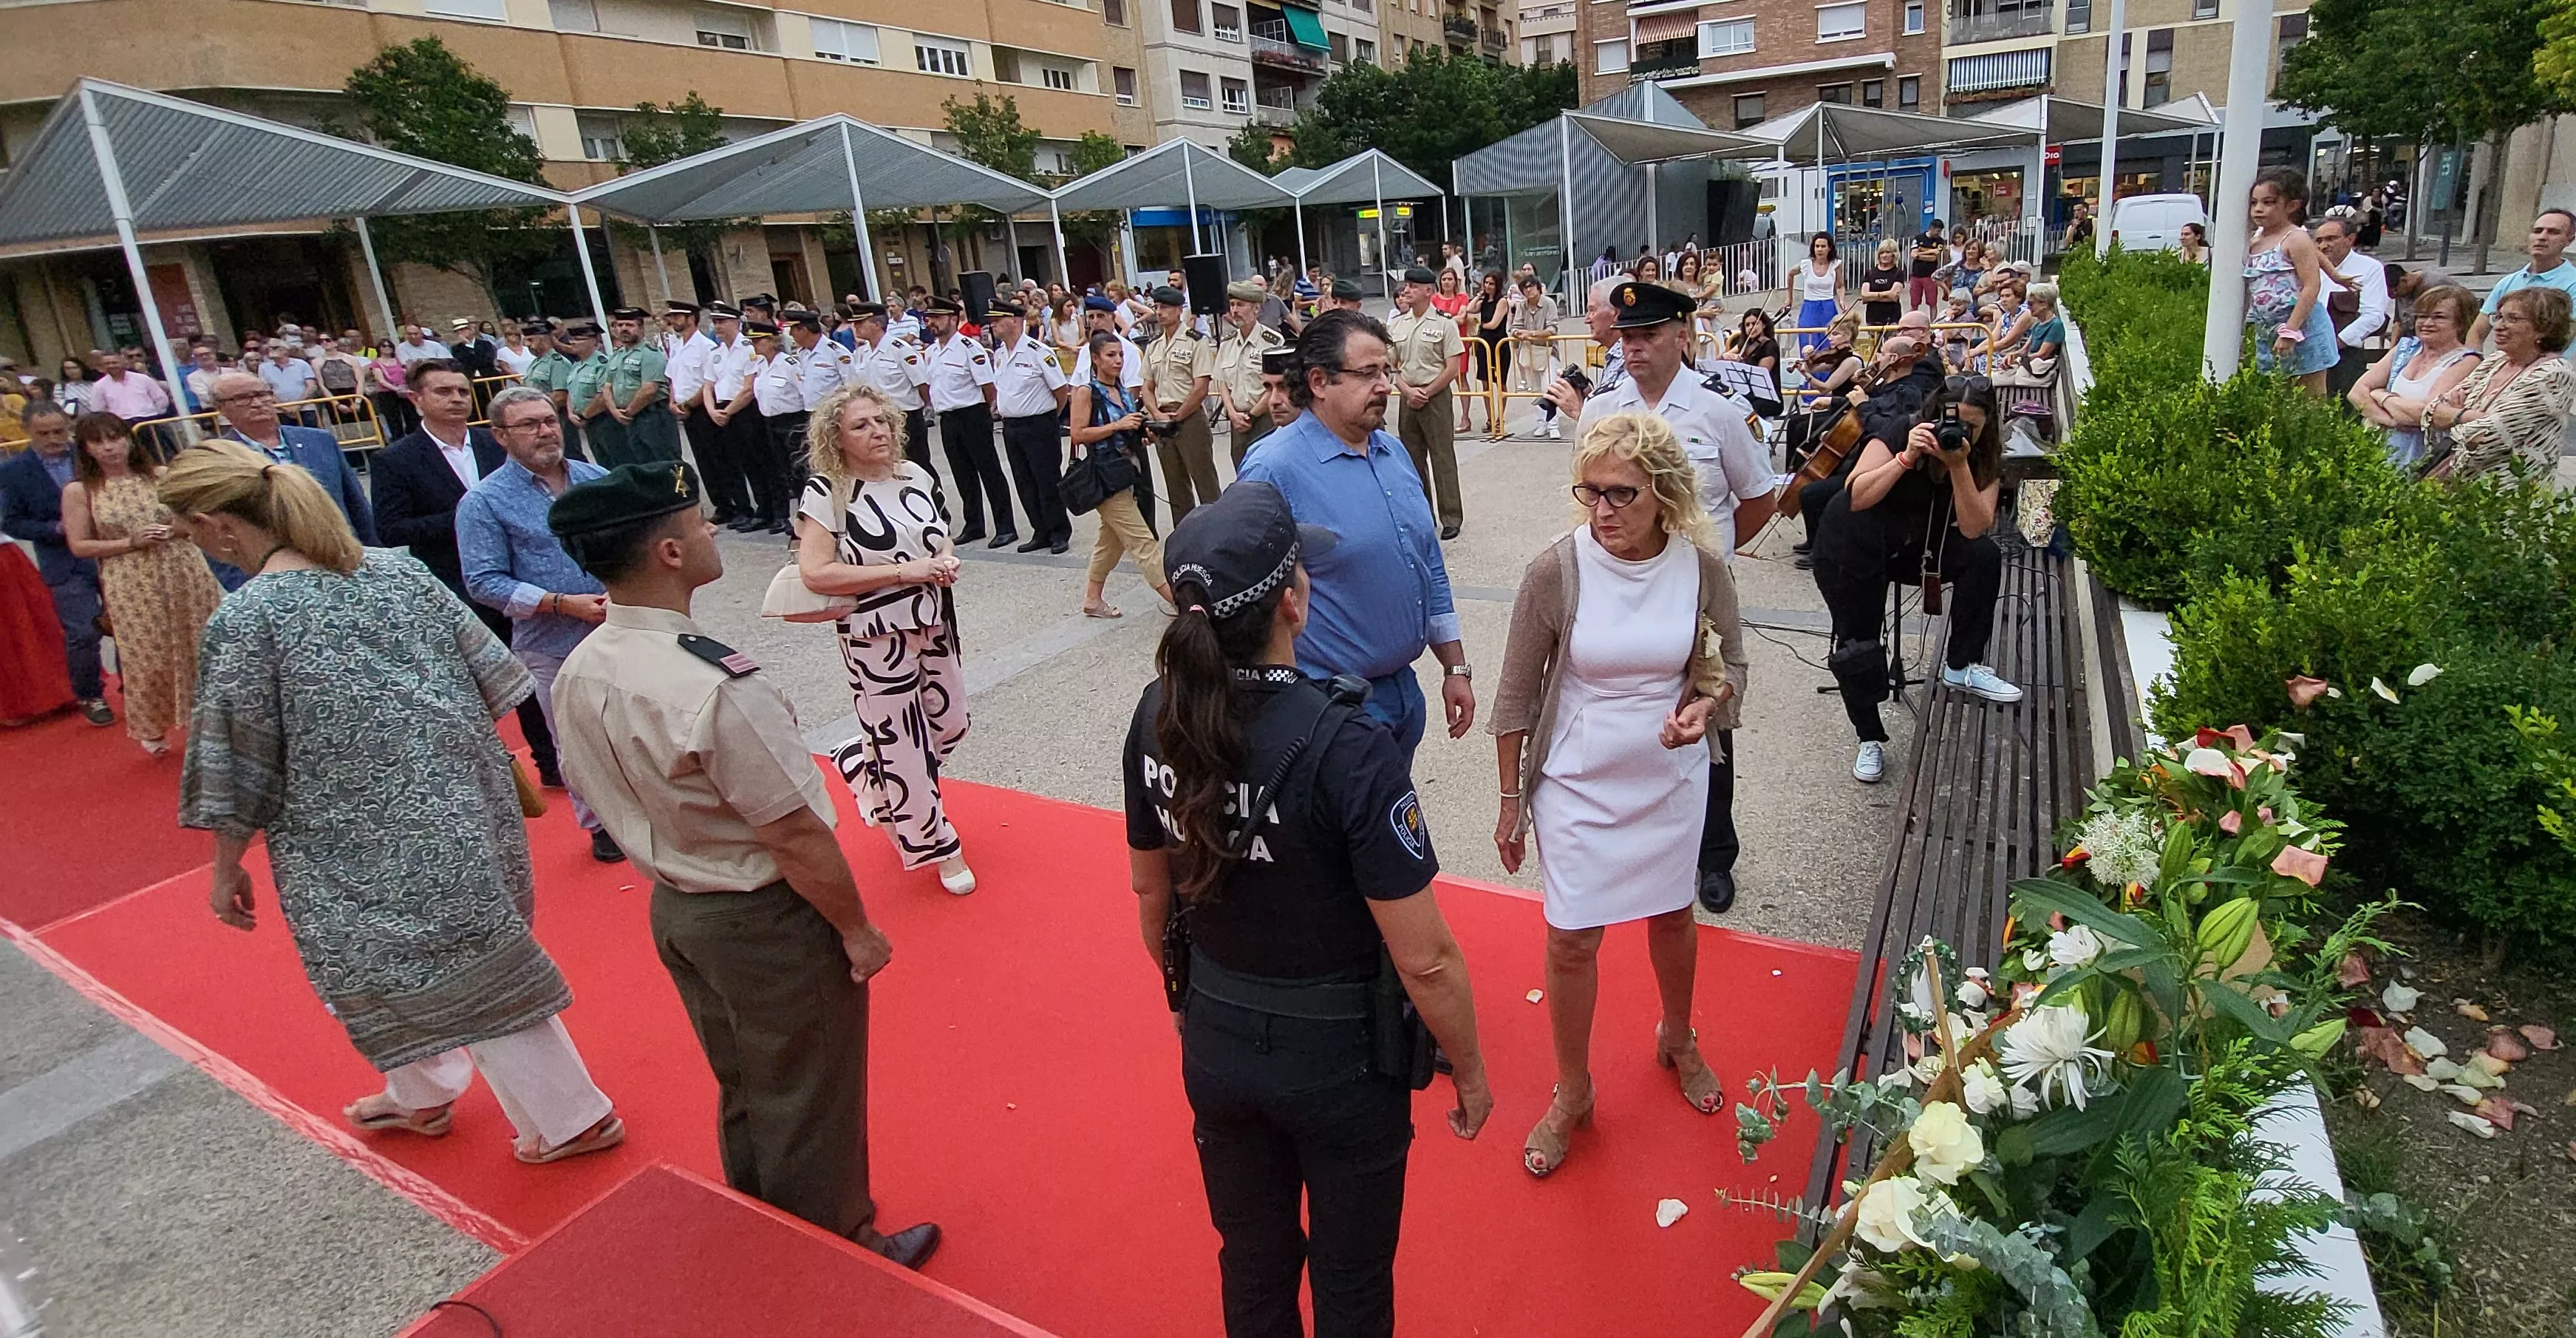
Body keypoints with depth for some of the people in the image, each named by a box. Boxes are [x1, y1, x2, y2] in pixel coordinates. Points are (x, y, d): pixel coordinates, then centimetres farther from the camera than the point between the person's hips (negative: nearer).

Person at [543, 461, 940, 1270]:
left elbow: (590, 787, 8)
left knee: (742, 1090, 28)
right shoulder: (716, 687, -32)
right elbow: (797, 837, -25)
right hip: (768, 923, -8)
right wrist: (857, 928, -11)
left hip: (673, 910, 8)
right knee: (808, 1107, 15)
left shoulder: (579, 673, -6)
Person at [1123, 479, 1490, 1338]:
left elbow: (1150, 890, 3)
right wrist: (1470, 1072, -6)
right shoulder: (1346, 747, -30)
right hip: (1339, 1058, -4)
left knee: (1251, 1263, 29)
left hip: (1214, 1047, 5)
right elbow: (1425, 962, -24)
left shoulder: (1160, 717, -13)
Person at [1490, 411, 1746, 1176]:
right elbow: (1516, 694, -9)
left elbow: (1732, 667, 2)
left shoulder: (1702, 566, -13)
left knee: (1673, 913, 22)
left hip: (1671, 777, 3)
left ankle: (1677, 1040, 52)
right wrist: (1511, 802, -4)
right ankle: (1572, 1094, 30)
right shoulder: (1556, 571, -19)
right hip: (1577, 784, -2)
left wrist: (1705, 707, -22)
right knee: (1572, 941, 6)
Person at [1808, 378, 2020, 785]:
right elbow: (1855, 497, -29)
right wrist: (1907, 458, -36)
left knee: (1984, 557, -20)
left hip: (1919, 546, 4)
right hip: (1854, 545, -4)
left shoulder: (1984, 458, -6)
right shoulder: (1898, 431, -19)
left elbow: (1974, 529, -20)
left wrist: (1959, 466, -28)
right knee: (1857, 642, -7)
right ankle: (1870, 738, 10)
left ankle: (1962, 668, -7)